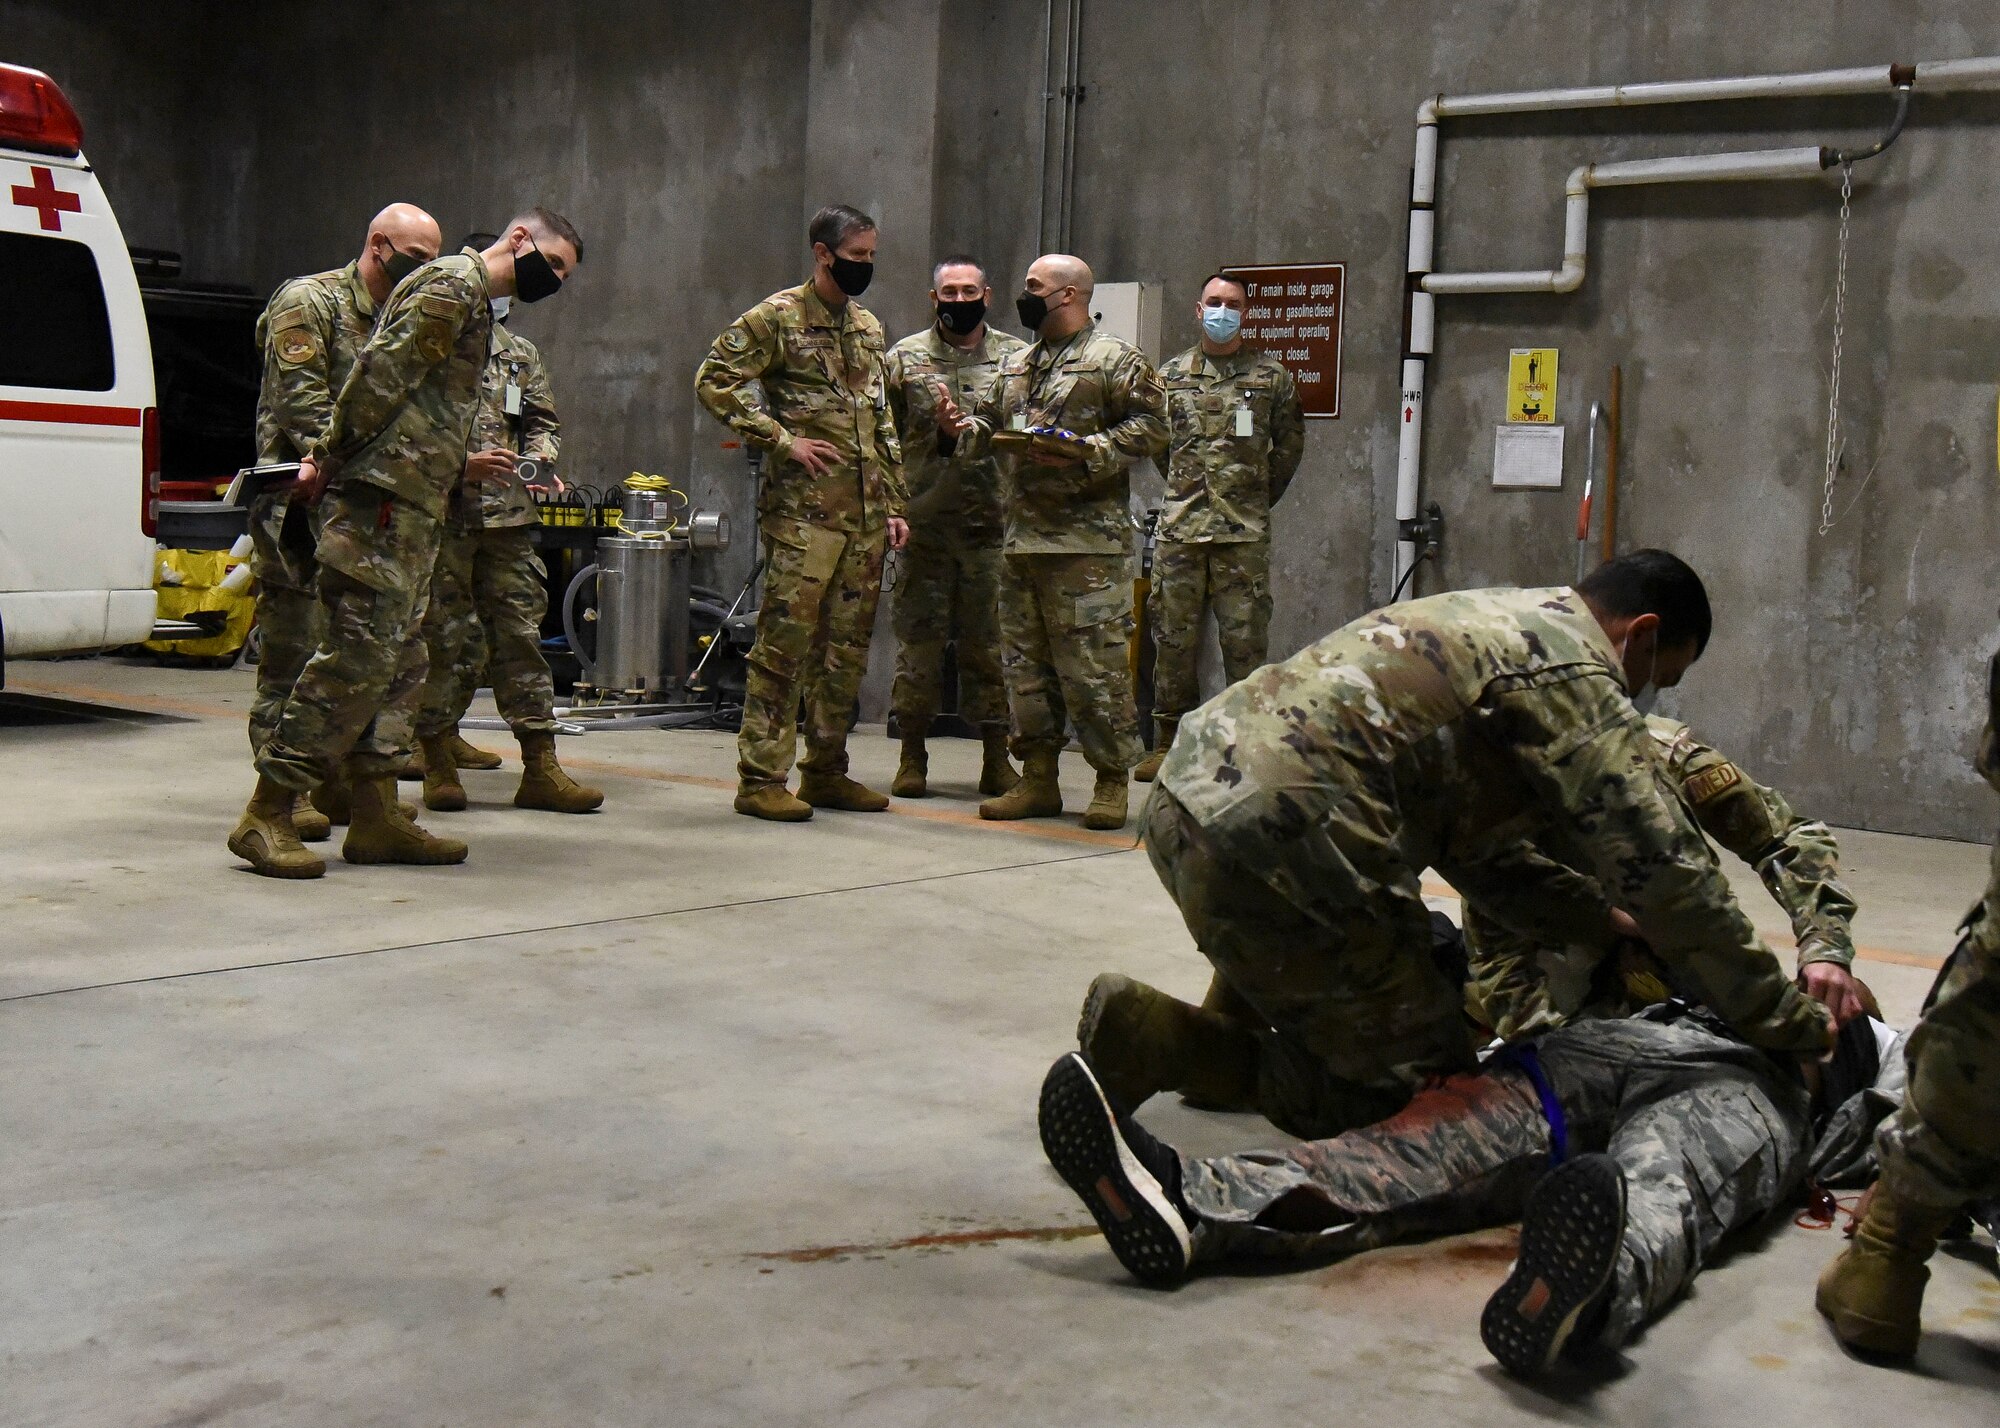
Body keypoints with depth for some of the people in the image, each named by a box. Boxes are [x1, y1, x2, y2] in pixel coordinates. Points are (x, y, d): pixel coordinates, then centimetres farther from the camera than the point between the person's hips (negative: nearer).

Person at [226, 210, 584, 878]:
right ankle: (265, 816, -8)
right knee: (356, 658, -12)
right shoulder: (454, 284, -8)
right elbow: (381, 374, -17)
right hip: (383, 502, -11)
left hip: (412, 509, 11)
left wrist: (331, 456, 12)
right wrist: (334, 459, -10)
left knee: (400, 663, 10)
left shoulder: (473, 302, 24)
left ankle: (376, 817, 14)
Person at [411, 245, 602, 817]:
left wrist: (541, 459, 2)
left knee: (521, 634, 2)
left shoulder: (520, 355, 18)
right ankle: (439, 766, 10)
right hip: (441, 515, -5)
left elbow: (544, 422, 23)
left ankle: (541, 769, 4)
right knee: (444, 641, -1)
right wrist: (460, 465, -15)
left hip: (508, 515, 5)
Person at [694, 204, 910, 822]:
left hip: (865, 516, 7)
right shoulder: (777, 317, -4)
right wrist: (783, 441, -15)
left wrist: (894, 505, 16)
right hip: (803, 512, -7)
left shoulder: (869, 327, 18)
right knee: (785, 642, -8)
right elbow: (714, 381, -11)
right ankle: (761, 778, -3)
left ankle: (825, 771, 18)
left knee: (847, 647, 9)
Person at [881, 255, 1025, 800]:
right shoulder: (905, 357, 7)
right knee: (919, 638, 3)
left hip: (993, 525, 0)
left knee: (991, 641, 4)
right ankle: (913, 757, 12)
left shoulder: (1017, 358, 8)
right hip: (923, 524, 0)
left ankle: (996, 759, 12)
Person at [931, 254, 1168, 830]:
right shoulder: (1014, 366, 21)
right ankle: (1038, 778, 17)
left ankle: (1113, 781, 2)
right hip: (1021, 540, 7)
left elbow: (1149, 427, -9)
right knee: (1026, 664, 9)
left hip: (1088, 544, -7)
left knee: (1094, 664, -7)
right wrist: (962, 425, 3)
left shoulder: (1116, 359, -1)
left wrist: (1086, 454, -20)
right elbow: (990, 425, 25)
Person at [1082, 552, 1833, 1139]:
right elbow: (1666, 870, -7)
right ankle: (1160, 1039, -8)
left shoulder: (1495, 622, 25)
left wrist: (1606, 918, 28)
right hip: (1273, 840, -10)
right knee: (1418, 1078, 3)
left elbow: (1484, 843, 30)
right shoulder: (1575, 675, -5)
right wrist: (1788, 1022, 3)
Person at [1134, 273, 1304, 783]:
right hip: (1179, 529, 2)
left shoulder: (1271, 376, 7)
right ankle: (1168, 744, 14)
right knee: (1173, 639, 5)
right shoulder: (1170, 376, 11)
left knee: (1245, 640, -3)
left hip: (1244, 532, -2)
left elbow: (1289, 445, 14)